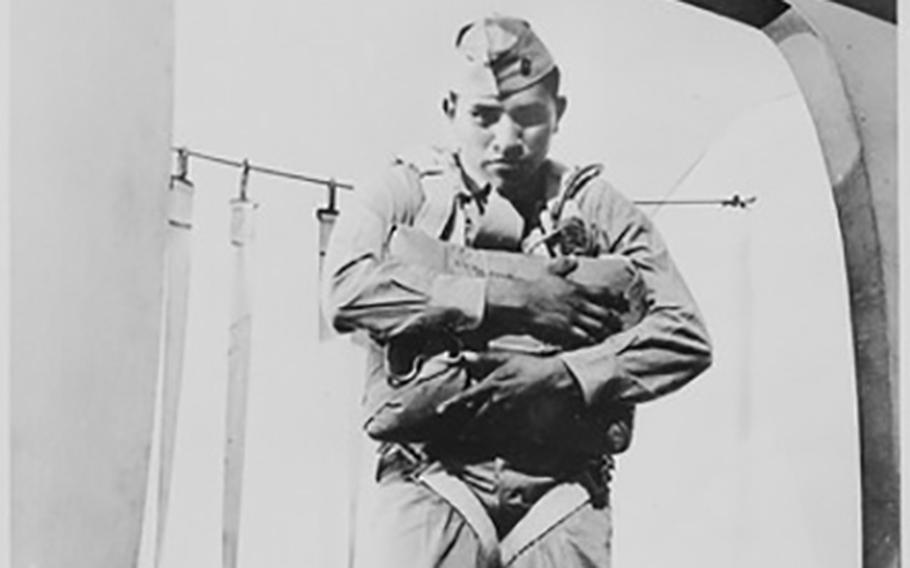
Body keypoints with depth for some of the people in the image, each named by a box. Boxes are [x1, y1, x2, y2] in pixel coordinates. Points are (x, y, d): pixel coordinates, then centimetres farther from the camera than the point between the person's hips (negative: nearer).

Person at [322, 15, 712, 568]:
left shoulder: (597, 207, 13)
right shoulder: (405, 192, 11)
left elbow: (685, 335, 6)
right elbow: (348, 289, -9)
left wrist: (563, 378, -9)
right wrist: (506, 300, -10)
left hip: (561, 486, 2)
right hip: (434, 479, -1)